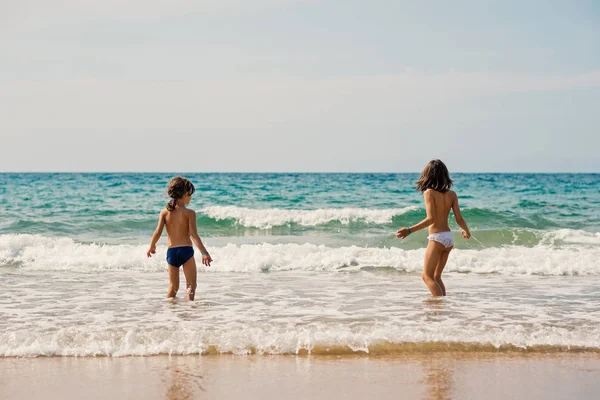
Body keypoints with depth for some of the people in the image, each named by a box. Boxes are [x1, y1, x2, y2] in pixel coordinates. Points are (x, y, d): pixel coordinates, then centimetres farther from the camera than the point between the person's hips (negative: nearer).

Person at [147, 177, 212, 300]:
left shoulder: (164, 212, 3)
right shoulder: (189, 213, -6)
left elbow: (158, 232, -1)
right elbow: (194, 235, -13)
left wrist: (152, 246, 17)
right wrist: (204, 252, -16)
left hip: (171, 251, 3)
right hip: (186, 250, -3)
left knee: (173, 287, 16)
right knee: (191, 285, 5)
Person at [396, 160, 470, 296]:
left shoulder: (429, 193, -12)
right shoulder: (452, 194, 4)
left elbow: (431, 219, -21)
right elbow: (459, 219, 4)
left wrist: (409, 230, -26)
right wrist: (467, 231, 24)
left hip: (437, 238, -7)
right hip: (449, 238, 7)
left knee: (427, 276, -1)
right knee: (436, 277, 16)